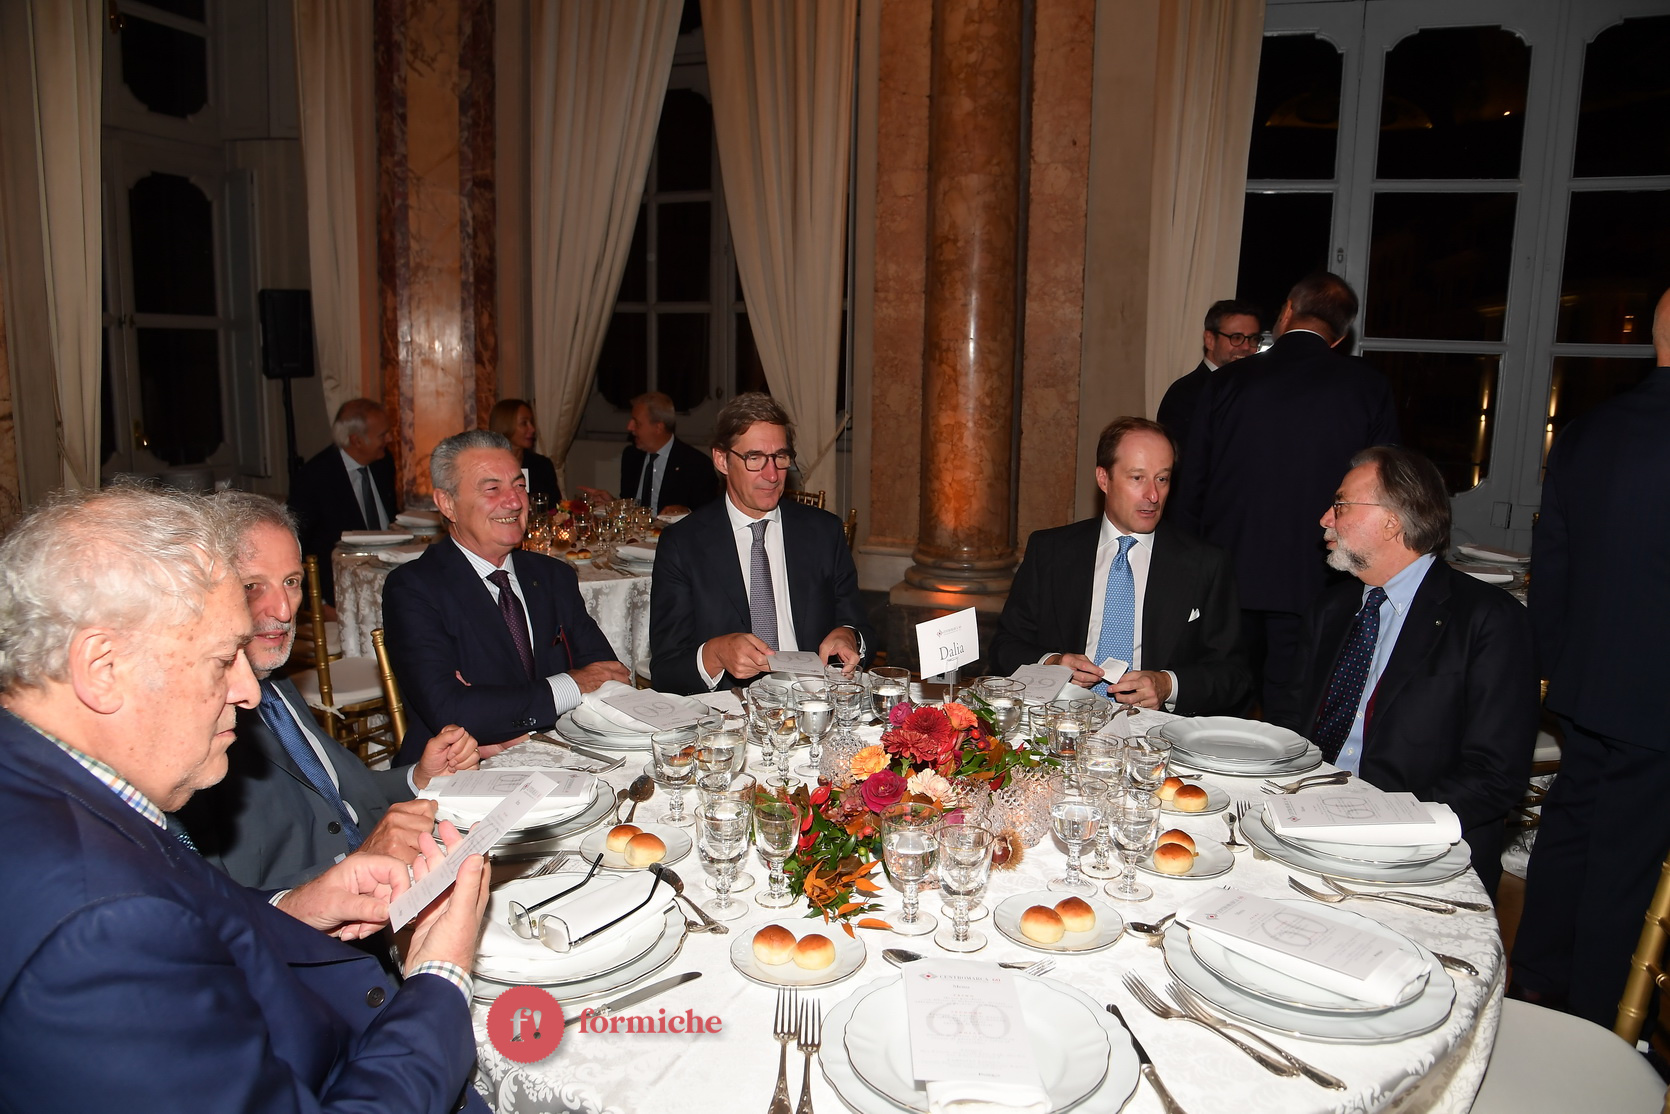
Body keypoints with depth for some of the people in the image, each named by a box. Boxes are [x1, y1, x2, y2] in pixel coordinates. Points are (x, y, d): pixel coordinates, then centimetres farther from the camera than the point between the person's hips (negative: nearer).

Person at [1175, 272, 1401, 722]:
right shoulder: (1369, 388, -1)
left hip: (1228, 582, 1)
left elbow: (1191, 487, 2)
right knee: (1291, 720, 7)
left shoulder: (1229, 380, 0)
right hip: (1314, 585, 0)